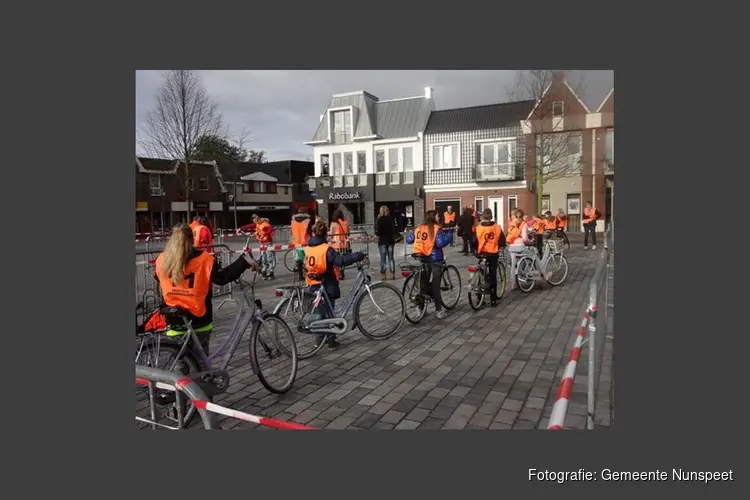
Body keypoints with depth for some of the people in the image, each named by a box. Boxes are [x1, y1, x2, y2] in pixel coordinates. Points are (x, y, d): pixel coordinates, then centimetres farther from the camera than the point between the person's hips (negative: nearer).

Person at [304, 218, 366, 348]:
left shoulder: (307, 249, 2)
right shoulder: (327, 249, -18)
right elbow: (341, 260, -28)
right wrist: (357, 256, -25)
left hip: (313, 286, 5)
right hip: (327, 286, -5)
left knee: (317, 312, 17)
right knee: (329, 312, 5)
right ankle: (331, 340, 11)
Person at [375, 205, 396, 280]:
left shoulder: (379, 220, -11)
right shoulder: (391, 219, -1)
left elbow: (377, 233, -13)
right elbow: (395, 230, 4)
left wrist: (377, 234, 8)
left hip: (382, 241, -3)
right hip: (390, 240, 3)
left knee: (383, 258, 3)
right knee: (391, 257, 10)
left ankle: (383, 275, 3)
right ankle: (392, 274, 10)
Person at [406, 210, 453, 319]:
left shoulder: (418, 228, 4)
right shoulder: (436, 229, -12)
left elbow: (409, 240, 9)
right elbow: (441, 243, -24)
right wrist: (449, 234, -12)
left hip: (422, 259, 5)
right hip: (435, 259, -5)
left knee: (423, 284, 13)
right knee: (435, 285, 1)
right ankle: (439, 310, 6)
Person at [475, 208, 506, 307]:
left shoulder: (478, 228, -10)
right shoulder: (497, 227, -6)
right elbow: (502, 241, -1)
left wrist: (476, 250, 12)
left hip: (482, 254, -1)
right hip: (494, 254, 1)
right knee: (493, 277, 7)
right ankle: (493, 300, 8)